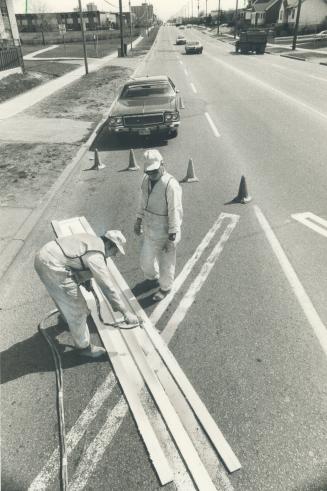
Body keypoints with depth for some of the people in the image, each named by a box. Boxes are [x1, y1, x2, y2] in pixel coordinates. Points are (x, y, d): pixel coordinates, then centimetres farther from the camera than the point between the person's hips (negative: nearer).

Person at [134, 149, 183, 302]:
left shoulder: (171, 185, -25)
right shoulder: (147, 180, -2)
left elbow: (175, 212, -23)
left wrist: (172, 238, -21)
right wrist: (138, 220, 18)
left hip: (164, 233, -7)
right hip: (149, 230, 7)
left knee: (165, 263, 14)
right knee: (146, 259, 23)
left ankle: (165, 287, 39)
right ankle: (152, 277, 54)